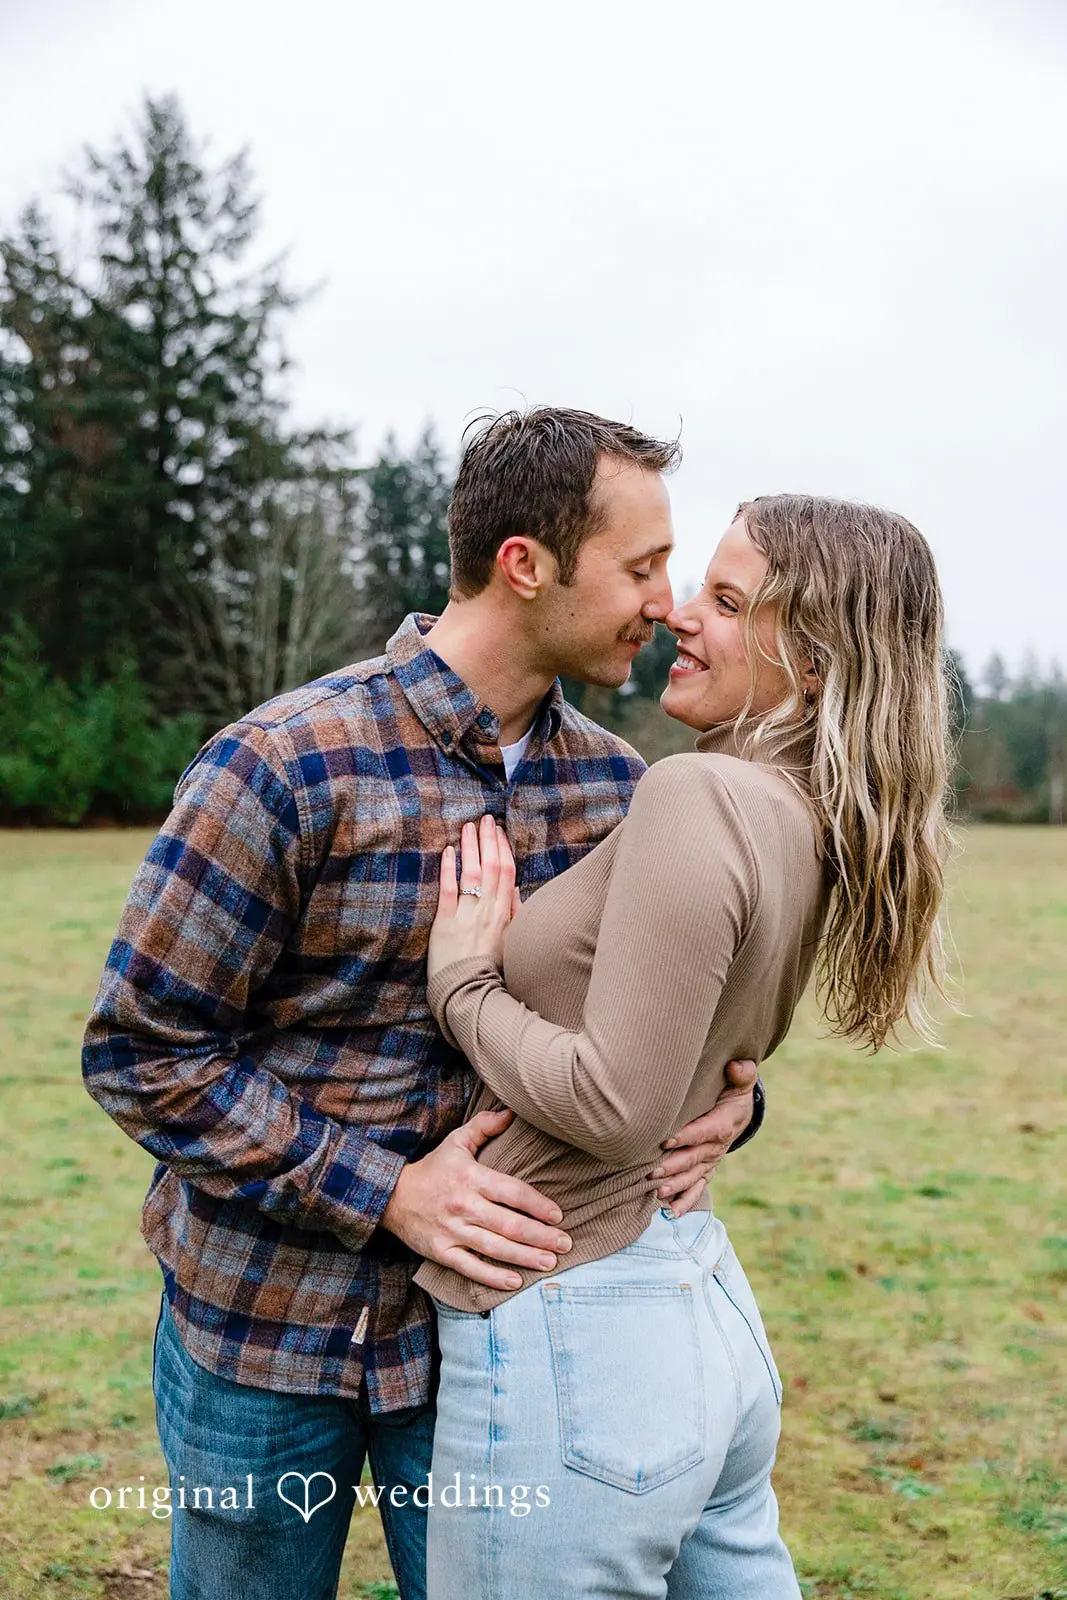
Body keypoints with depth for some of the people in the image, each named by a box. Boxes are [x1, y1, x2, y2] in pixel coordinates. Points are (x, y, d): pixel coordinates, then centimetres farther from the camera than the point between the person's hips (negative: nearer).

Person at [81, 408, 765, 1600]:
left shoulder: (612, 781, -2)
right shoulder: (284, 770, -20)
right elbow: (142, 1051, -16)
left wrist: (726, 1094, -13)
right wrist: (389, 1195, -22)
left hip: (485, 1319, 4)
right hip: (268, 1328, -3)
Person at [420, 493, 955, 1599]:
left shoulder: (700, 795, -22)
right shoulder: (813, 827, 5)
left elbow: (615, 1107, -25)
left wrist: (464, 984, -11)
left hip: (566, 1339, -9)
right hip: (710, 1303, 9)